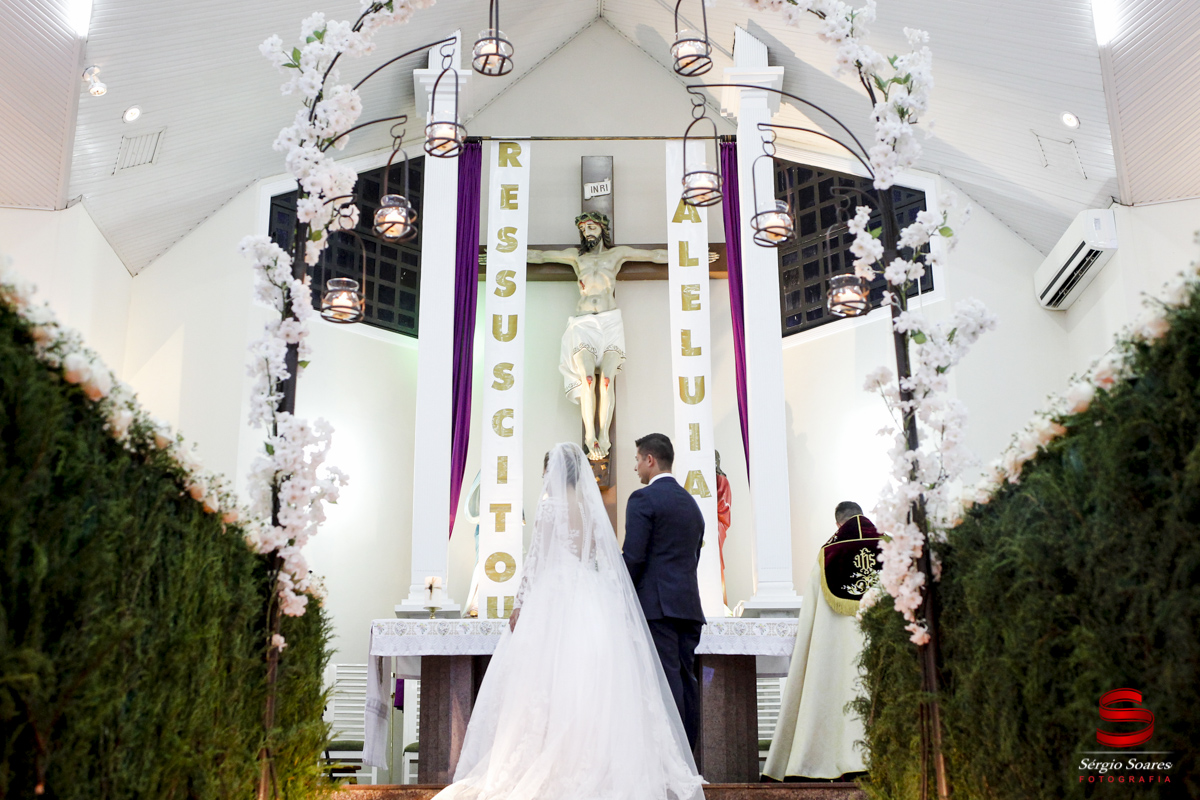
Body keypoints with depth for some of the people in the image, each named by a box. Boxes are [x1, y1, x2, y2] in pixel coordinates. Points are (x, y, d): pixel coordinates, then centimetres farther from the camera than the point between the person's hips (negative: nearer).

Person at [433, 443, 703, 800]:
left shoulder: (550, 504, -5)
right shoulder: (593, 507, 10)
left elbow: (536, 558, -8)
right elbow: (603, 562, 10)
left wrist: (520, 603, -3)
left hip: (553, 601, -5)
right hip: (592, 604, 5)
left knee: (548, 681, -1)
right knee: (588, 685, 5)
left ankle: (549, 769, 1)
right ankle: (590, 766, 6)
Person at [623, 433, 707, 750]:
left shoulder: (643, 498, -6)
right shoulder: (691, 503, 19)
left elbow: (633, 557, -13)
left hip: (657, 605, -8)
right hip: (689, 605, 8)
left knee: (667, 680, -9)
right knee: (686, 679, 8)